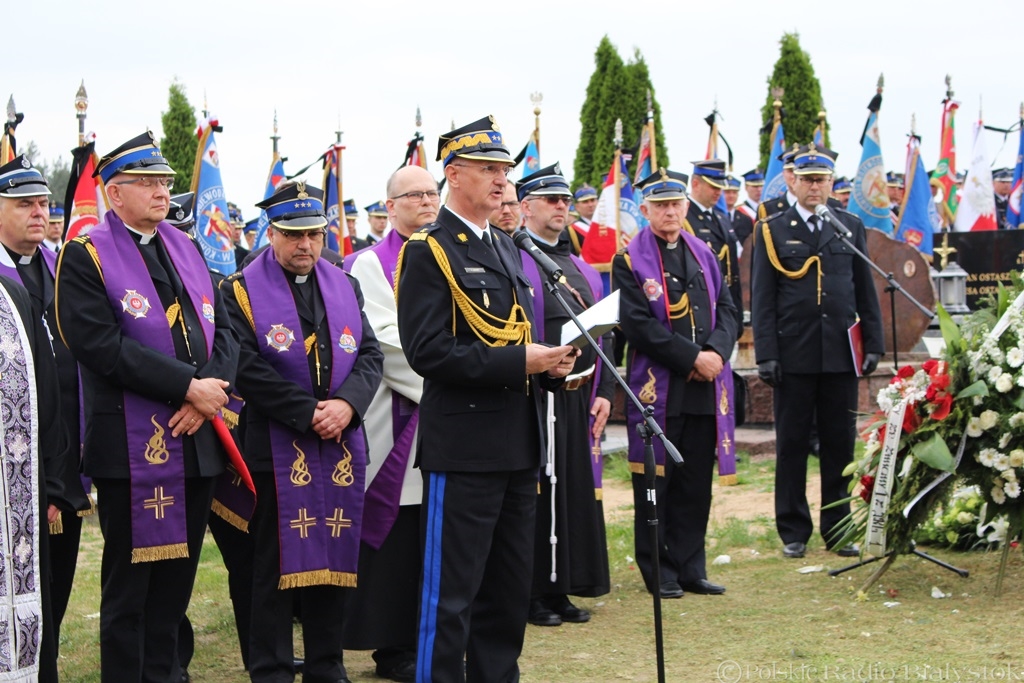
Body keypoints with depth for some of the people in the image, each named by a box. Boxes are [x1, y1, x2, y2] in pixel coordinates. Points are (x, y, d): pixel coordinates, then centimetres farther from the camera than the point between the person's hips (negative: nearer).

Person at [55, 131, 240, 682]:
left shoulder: (186, 249, 16)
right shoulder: (84, 257, -5)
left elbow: (224, 330, 11)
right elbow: (103, 346, -17)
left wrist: (210, 393, -8)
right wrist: (188, 387, -18)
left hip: (197, 443, 6)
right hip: (133, 448, -6)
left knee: (176, 580, 12)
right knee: (129, 585, 1)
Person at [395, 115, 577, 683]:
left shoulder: (507, 250, 17)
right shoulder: (429, 251, -9)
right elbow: (427, 351, -17)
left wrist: (550, 364, 3)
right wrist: (519, 363, -20)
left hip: (518, 445, 8)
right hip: (462, 449, -8)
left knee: (510, 588, 15)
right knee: (451, 592, -3)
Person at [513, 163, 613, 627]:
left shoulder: (581, 269, 17)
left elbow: (603, 332, 18)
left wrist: (604, 392, 9)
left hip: (580, 398, 7)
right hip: (537, 398, -7)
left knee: (578, 490, 10)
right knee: (535, 494, -3)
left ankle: (561, 590, 19)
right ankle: (531, 595, 6)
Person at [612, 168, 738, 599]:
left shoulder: (705, 256, 15)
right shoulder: (629, 262, -3)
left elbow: (727, 310, 10)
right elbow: (638, 325, -12)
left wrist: (716, 352, -10)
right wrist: (691, 358, -15)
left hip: (705, 388, 5)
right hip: (657, 389, -5)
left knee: (697, 482, 8)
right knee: (655, 481, 1)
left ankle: (690, 567, 16)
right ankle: (658, 571, 9)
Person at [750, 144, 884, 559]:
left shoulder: (851, 227, 10)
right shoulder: (772, 231, 4)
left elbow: (866, 291, 12)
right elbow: (763, 299, 1)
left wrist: (873, 344, 6)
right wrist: (766, 354, -6)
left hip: (841, 354, 2)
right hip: (794, 355, -2)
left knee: (840, 444, 6)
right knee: (792, 445, 4)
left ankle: (838, 530, 15)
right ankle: (794, 532, 12)